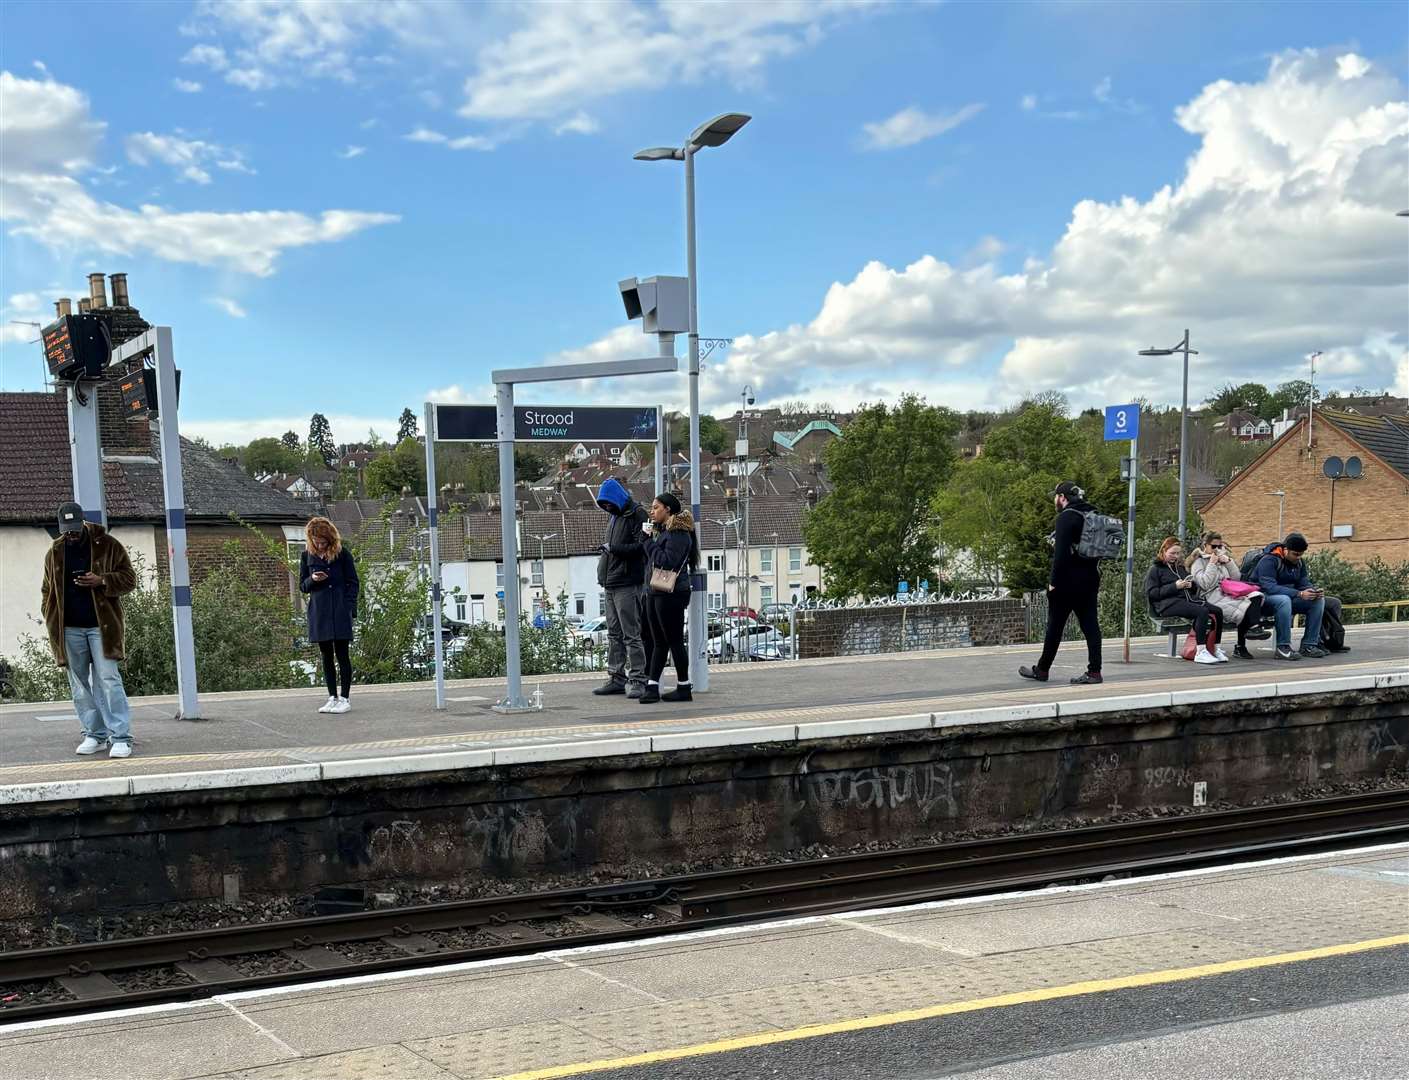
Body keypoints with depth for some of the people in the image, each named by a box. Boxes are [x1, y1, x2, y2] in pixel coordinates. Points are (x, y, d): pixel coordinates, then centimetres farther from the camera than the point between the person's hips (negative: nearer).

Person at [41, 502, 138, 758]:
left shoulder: (107, 546, 0)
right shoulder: (55, 552, 10)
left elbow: (129, 579, 0)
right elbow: (48, 591, 16)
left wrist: (102, 581, -17)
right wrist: (51, 621, 5)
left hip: (101, 626, -4)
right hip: (69, 629, 4)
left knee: (108, 679, -9)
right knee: (79, 684, 7)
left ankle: (121, 738, -8)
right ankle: (94, 734, 16)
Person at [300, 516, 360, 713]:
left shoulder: (342, 553, -3)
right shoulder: (306, 555, 5)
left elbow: (353, 583, 1)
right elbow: (303, 585, 12)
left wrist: (349, 607, -9)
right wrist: (313, 580, -10)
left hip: (340, 610, -3)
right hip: (318, 612, 3)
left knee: (342, 654, -2)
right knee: (326, 655, 8)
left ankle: (344, 698, 3)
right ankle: (332, 698, 15)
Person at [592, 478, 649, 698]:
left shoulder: (637, 514, -7)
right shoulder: (613, 516, 20)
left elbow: (642, 546, -18)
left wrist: (613, 548, -16)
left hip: (627, 585, -9)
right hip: (611, 585, 9)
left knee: (631, 635, -7)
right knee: (614, 634, 10)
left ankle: (637, 680, -5)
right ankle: (617, 678, 15)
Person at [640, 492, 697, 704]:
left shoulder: (678, 533, -13)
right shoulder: (659, 530, 17)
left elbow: (667, 561, -22)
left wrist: (650, 543, -15)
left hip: (671, 594, -9)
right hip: (655, 593, 9)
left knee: (674, 641, -3)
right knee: (658, 642, 10)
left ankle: (684, 688, 4)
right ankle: (652, 686, 10)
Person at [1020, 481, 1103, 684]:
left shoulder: (1066, 517, -13)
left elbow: (1061, 552, -20)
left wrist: (1054, 581, -17)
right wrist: (1096, 577, 18)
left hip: (1068, 580, -7)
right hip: (1090, 579, 7)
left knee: (1055, 625, 3)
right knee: (1090, 624, 5)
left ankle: (1042, 670, 13)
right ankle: (1094, 671, 0)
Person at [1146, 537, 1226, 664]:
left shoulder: (1181, 568, 29)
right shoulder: (1156, 569, 9)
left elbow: (1195, 589, 33)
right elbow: (1151, 593, -4)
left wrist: (1191, 585, 7)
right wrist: (1174, 586, -12)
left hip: (1187, 599, 7)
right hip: (1168, 604, -7)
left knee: (1217, 611, -19)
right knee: (1202, 612, -33)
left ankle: (1216, 649, -14)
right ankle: (1200, 653, -36)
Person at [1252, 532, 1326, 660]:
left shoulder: (1298, 562, 6)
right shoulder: (1269, 560, -20)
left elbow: (1304, 583, 6)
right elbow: (1269, 587, -30)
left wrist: (1315, 591, -19)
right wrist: (1299, 594, -36)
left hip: (1288, 597, 8)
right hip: (1265, 598, -8)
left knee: (1319, 600, -10)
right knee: (1284, 600, -39)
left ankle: (1308, 645, -9)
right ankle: (1283, 648, -33)